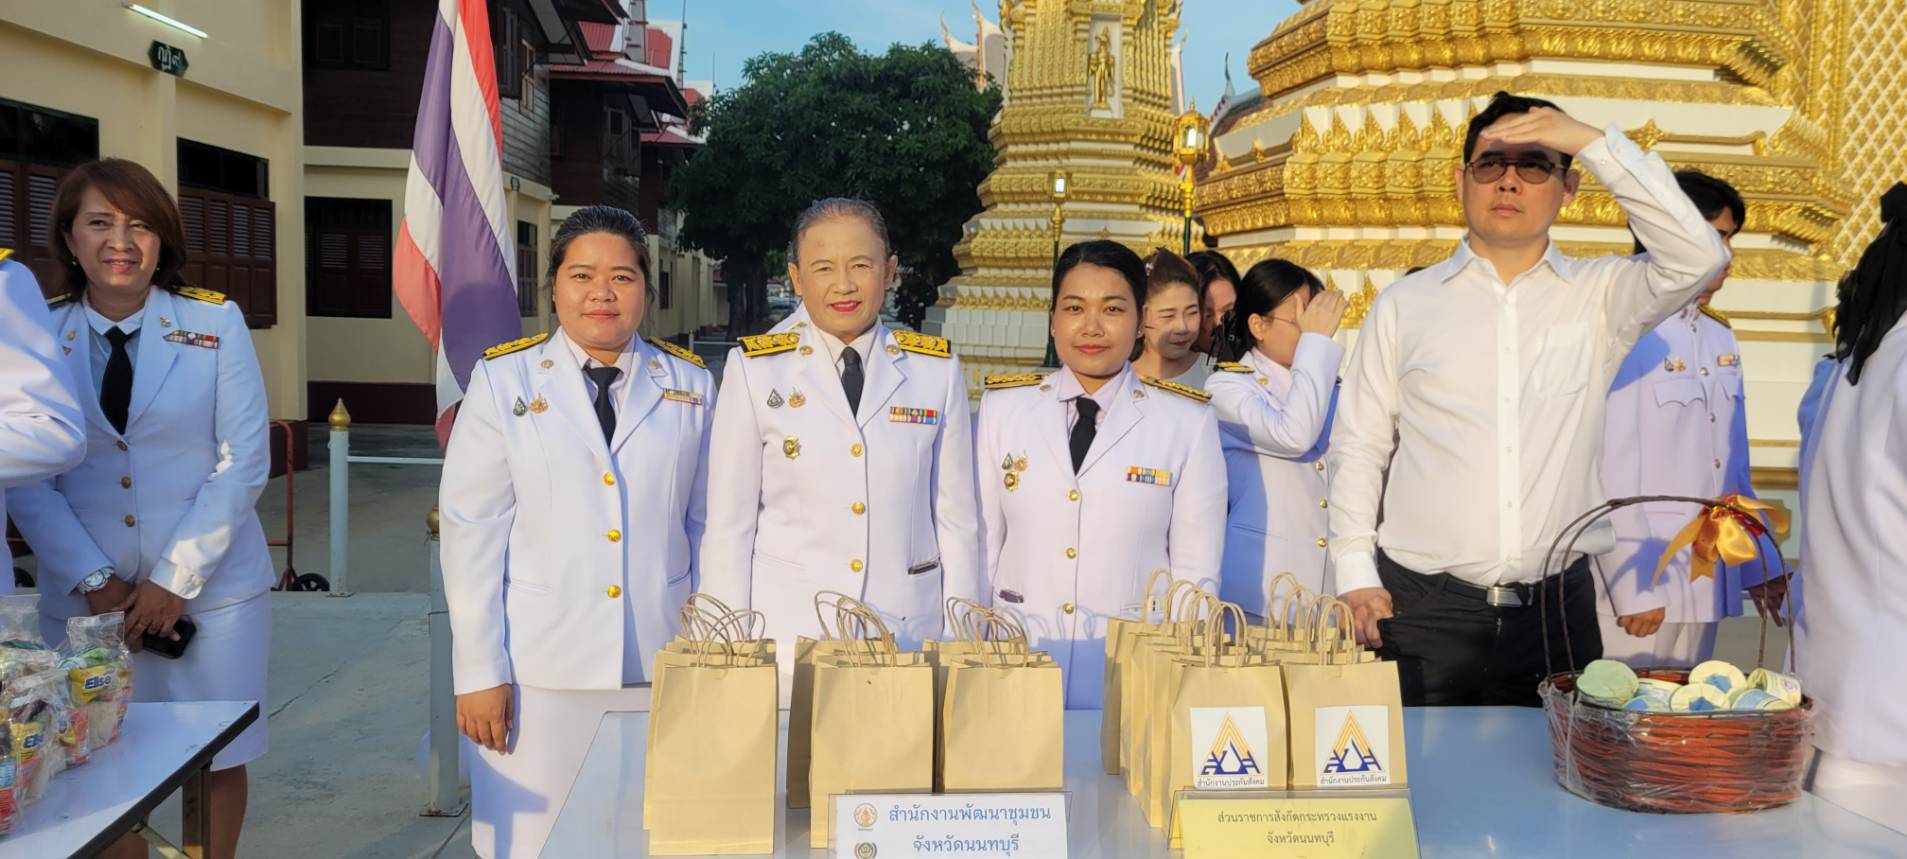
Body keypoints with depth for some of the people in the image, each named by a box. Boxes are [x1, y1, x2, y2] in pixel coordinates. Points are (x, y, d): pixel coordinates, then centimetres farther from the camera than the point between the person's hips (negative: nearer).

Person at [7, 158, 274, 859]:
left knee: (217, 760, 7)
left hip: (210, 590, -1)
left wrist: (175, 578, -10)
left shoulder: (216, 322, -2)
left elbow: (244, 460, -6)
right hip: (85, 598, 1)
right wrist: (94, 583, -10)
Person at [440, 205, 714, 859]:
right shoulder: (504, 381, 0)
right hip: (541, 671, -1)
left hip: (661, 670, 2)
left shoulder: (690, 386, 5)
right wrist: (479, 672, -5)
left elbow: (706, 524, 8)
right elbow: (471, 530, -2)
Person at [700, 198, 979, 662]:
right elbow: (730, 523, 1)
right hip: (787, 628, -1)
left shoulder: (938, 371, 3)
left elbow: (957, 518, 5)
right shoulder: (754, 370, 0)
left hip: (907, 626, 1)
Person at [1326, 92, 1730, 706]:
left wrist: (1596, 143, -11)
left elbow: (1697, 258, -11)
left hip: (1557, 608, 1)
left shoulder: (1598, 297, 7)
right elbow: (1358, 448, 7)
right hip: (1422, 607, 0)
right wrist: (1356, 574, -1)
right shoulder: (1404, 304, 7)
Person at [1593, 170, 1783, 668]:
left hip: (1706, 584, 7)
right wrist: (1636, 588, -16)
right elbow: (1612, 473, -15)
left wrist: (1761, 564, 17)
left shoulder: (1721, 340, 12)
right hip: (1640, 591, -7)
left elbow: (1734, 468, 17)